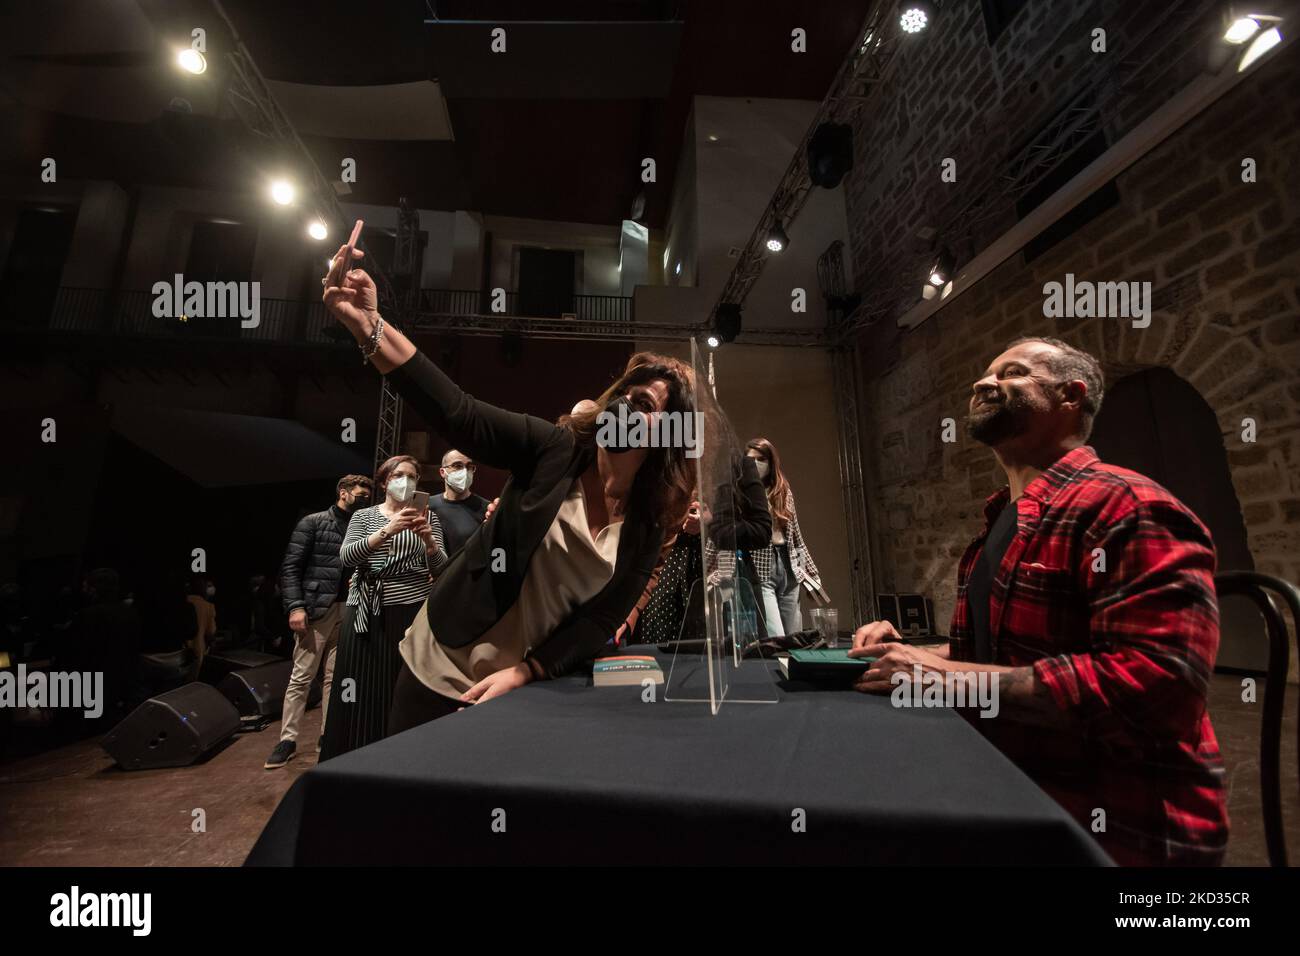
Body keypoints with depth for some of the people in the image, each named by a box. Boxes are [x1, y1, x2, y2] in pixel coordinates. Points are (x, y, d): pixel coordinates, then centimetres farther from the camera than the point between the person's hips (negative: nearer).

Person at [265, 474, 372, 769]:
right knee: (301, 676, 2)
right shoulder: (313, 523, 1)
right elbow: (290, 567, -4)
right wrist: (295, 606, -13)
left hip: (349, 611, 4)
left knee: (335, 677, 8)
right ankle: (288, 739, 13)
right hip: (316, 609, -4)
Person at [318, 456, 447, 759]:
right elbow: (346, 557, -7)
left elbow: (440, 569, 2)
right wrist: (387, 531, -20)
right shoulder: (363, 516, 10)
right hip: (366, 614, 1)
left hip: (413, 612, 0)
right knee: (363, 694, 0)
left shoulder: (428, 517, 9)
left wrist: (429, 540, -18)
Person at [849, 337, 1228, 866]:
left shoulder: (1123, 506, -19)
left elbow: (1156, 679, -29)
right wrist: (911, 654, 2)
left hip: (1116, 830, -8)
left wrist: (952, 677, -27)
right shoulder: (1001, 524, 12)